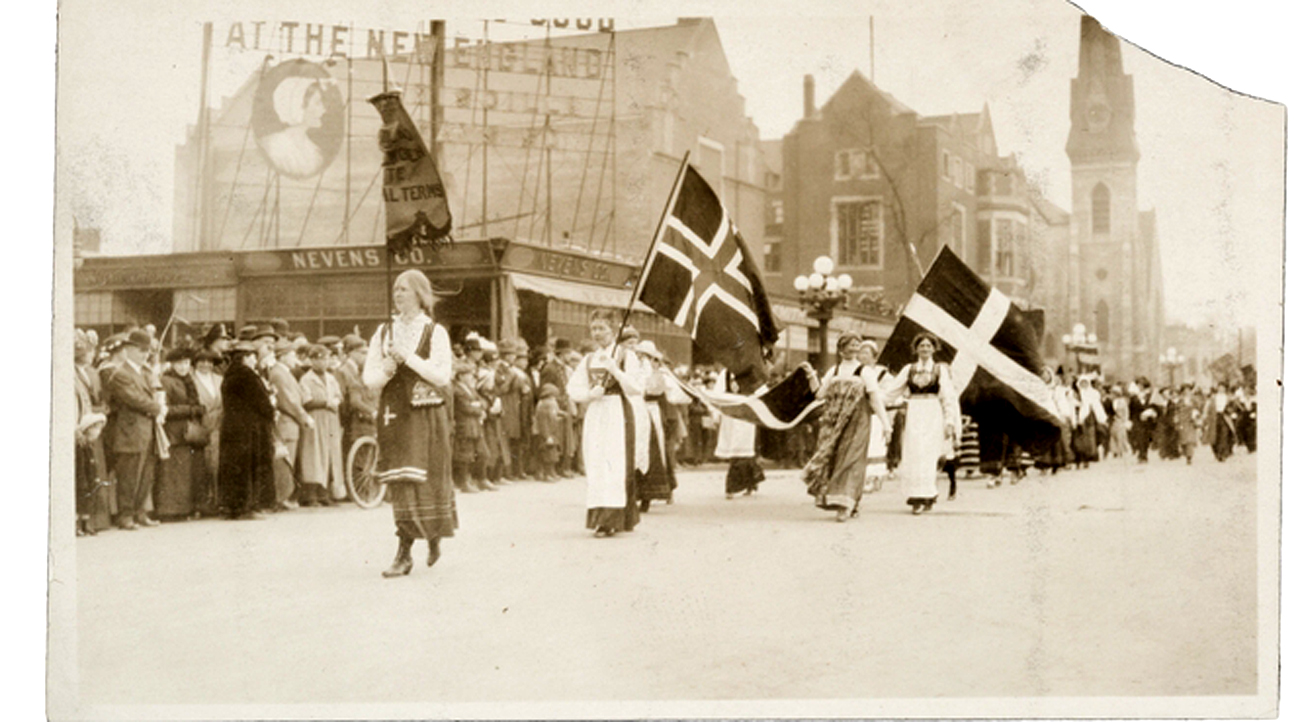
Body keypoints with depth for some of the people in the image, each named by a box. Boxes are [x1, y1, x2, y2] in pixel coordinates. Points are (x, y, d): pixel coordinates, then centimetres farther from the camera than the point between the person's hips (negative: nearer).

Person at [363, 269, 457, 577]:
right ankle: (405, 555, 8)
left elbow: (442, 375, -11)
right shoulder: (384, 333, 10)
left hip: (427, 416, -3)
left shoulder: (435, 332, 0)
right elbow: (370, 379, 7)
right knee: (400, 483, 1)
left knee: (427, 480, -6)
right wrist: (389, 366, -12)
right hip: (394, 415, 3)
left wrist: (408, 357, -14)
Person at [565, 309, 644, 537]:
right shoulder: (588, 360, 13)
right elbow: (573, 390, 10)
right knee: (595, 465, 0)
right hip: (595, 415, 4)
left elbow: (636, 388, -9)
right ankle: (599, 514, 6)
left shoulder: (626, 356, 1)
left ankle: (613, 518, -14)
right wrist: (590, 393, -10)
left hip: (618, 414, -4)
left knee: (616, 464, -11)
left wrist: (614, 369, -17)